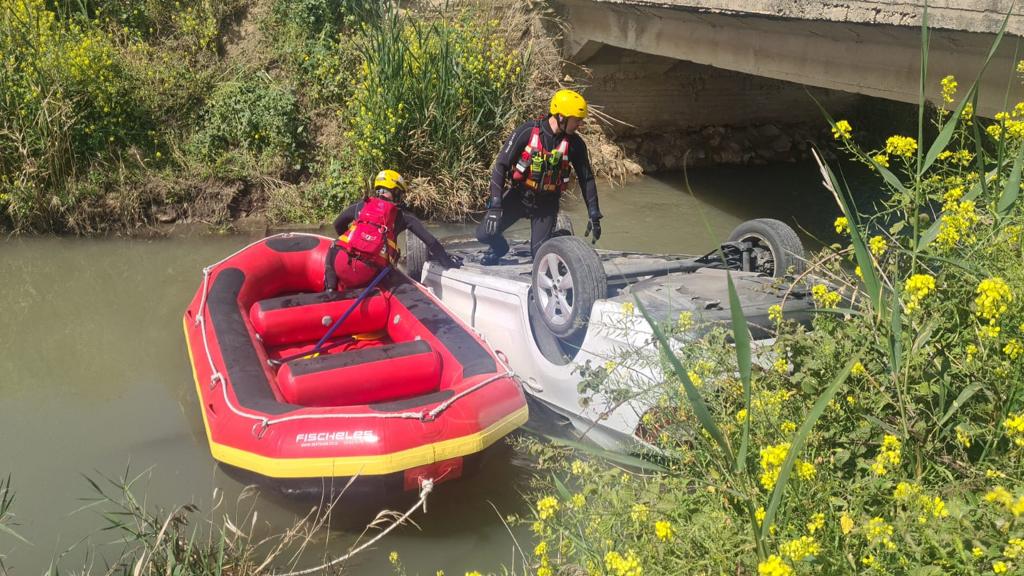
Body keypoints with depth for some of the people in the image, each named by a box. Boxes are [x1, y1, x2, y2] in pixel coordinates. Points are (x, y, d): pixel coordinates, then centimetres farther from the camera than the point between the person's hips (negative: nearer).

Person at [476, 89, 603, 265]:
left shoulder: (575, 144, -11)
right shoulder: (528, 131, -19)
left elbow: (586, 179, 1)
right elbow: (501, 165, -18)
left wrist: (594, 216, 0)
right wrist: (495, 206, -24)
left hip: (546, 203, 1)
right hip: (517, 195, -1)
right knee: (485, 234, -10)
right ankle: (499, 248, 25)